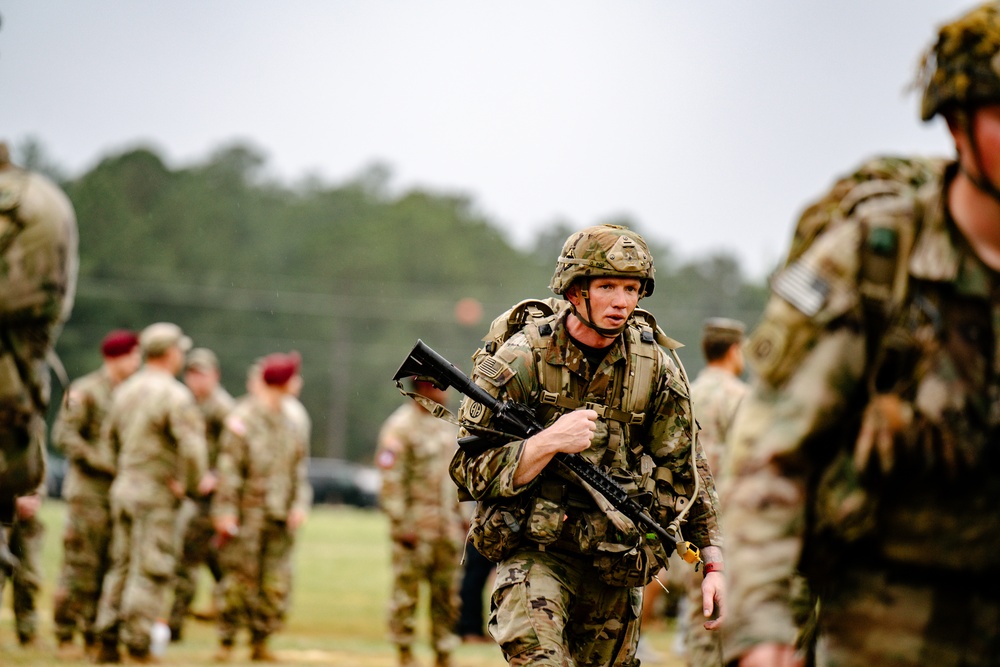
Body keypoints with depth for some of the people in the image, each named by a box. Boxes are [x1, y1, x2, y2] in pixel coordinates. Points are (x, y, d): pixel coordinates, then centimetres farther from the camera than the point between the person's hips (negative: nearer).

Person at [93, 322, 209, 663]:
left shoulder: (124, 391, 10)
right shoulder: (175, 395, -14)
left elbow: (108, 439, 18)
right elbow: (192, 447, -21)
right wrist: (196, 482, -5)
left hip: (124, 486, 8)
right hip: (156, 494, -8)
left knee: (122, 564, 14)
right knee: (151, 571, -4)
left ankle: (107, 640, 12)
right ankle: (136, 644, -6)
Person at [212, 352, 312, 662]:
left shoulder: (292, 424, 13)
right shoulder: (243, 418, -6)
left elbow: (300, 470, 17)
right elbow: (229, 468, -8)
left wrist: (300, 504, 3)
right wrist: (225, 511, -12)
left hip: (281, 518, 6)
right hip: (248, 515, -6)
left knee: (277, 584, 4)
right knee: (239, 579, -3)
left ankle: (260, 642, 13)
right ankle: (226, 642, 5)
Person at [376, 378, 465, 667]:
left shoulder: (447, 425, 15)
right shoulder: (400, 426, -9)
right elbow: (391, 480, -13)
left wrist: (460, 516, 16)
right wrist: (400, 524, -18)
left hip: (447, 525, 7)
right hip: (415, 526, -7)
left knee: (447, 595, 8)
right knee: (407, 592, -2)